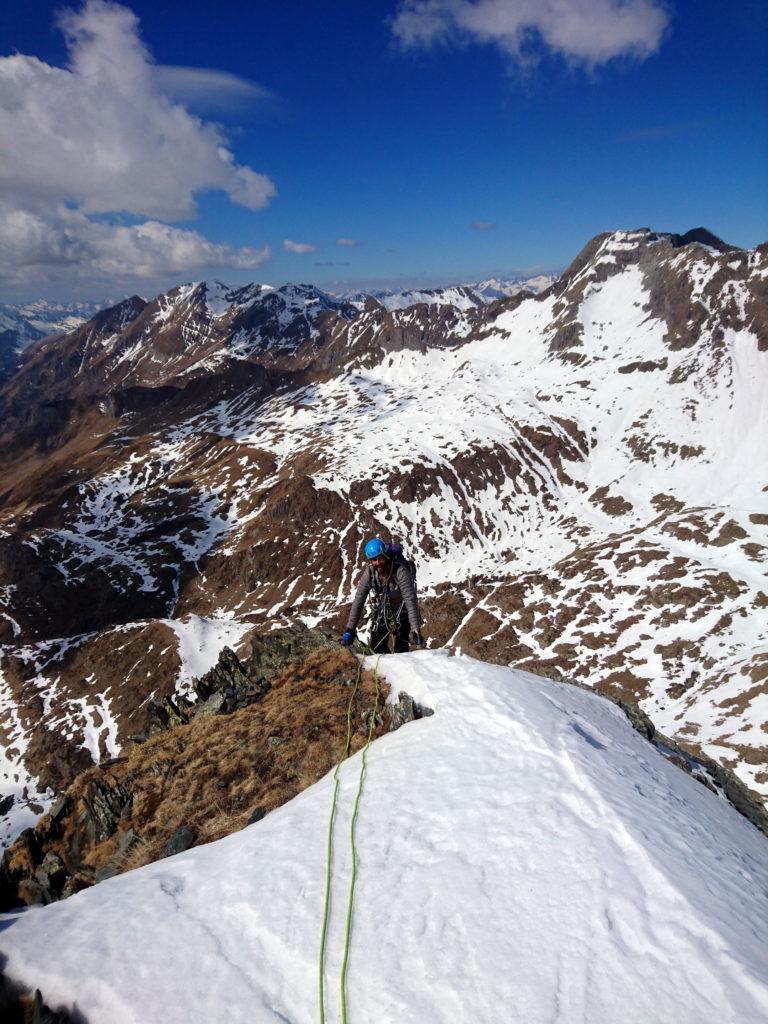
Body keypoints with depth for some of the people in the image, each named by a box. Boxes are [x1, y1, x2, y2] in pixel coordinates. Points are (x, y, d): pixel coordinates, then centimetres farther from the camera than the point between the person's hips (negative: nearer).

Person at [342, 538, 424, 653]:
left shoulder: (400, 571, -31)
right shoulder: (369, 572, -18)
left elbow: (410, 601, -33)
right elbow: (359, 600, -14)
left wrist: (416, 630, -39)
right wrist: (350, 629, -16)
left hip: (402, 614, -4)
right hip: (382, 612, 4)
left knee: (400, 651, -12)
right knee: (376, 649, 1)